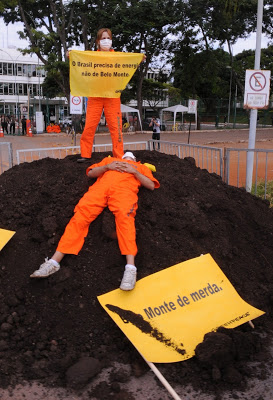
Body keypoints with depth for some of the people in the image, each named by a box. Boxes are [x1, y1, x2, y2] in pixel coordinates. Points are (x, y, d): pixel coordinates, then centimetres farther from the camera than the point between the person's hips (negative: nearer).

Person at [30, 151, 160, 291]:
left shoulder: (141, 167, 36)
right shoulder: (110, 160, 40)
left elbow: (151, 185, 19)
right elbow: (91, 173, 27)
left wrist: (134, 171, 9)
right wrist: (107, 167, 9)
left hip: (124, 189, -2)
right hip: (101, 186, 2)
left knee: (124, 215, -34)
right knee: (81, 213, -23)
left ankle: (130, 267, -48)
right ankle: (54, 261, -32)